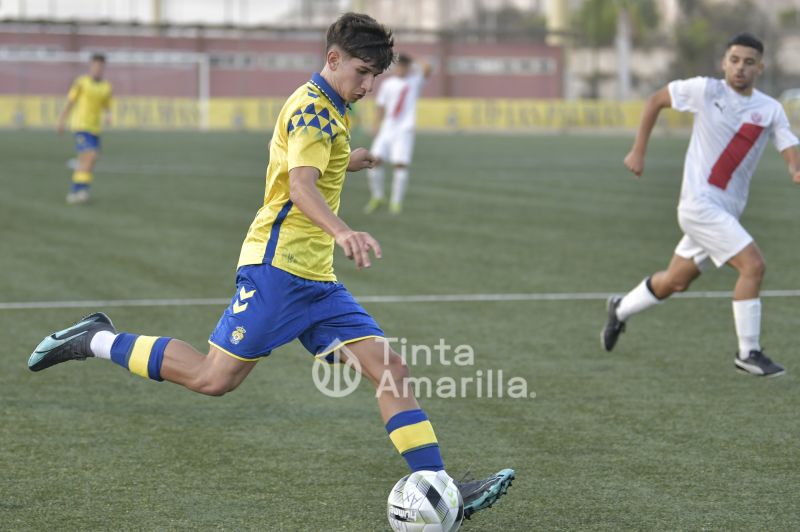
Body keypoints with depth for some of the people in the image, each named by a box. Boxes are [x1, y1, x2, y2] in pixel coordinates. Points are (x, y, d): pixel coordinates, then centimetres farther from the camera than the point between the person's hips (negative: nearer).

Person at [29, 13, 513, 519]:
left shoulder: (326, 109, 20)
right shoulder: (314, 106, -11)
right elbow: (300, 186, -29)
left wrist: (344, 163, 52)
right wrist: (341, 231, -46)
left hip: (315, 278, 10)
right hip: (278, 264, -10)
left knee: (390, 367, -2)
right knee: (214, 378, -9)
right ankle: (96, 341, 9)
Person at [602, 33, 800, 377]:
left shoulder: (770, 110, 3)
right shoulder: (706, 90, -6)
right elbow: (656, 100, 6)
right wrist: (638, 151, 5)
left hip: (726, 211, 6)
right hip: (700, 203, -6)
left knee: (675, 282, 18)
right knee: (753, 264, -18)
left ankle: (620, 310, 43)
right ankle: (748, 353, -8)